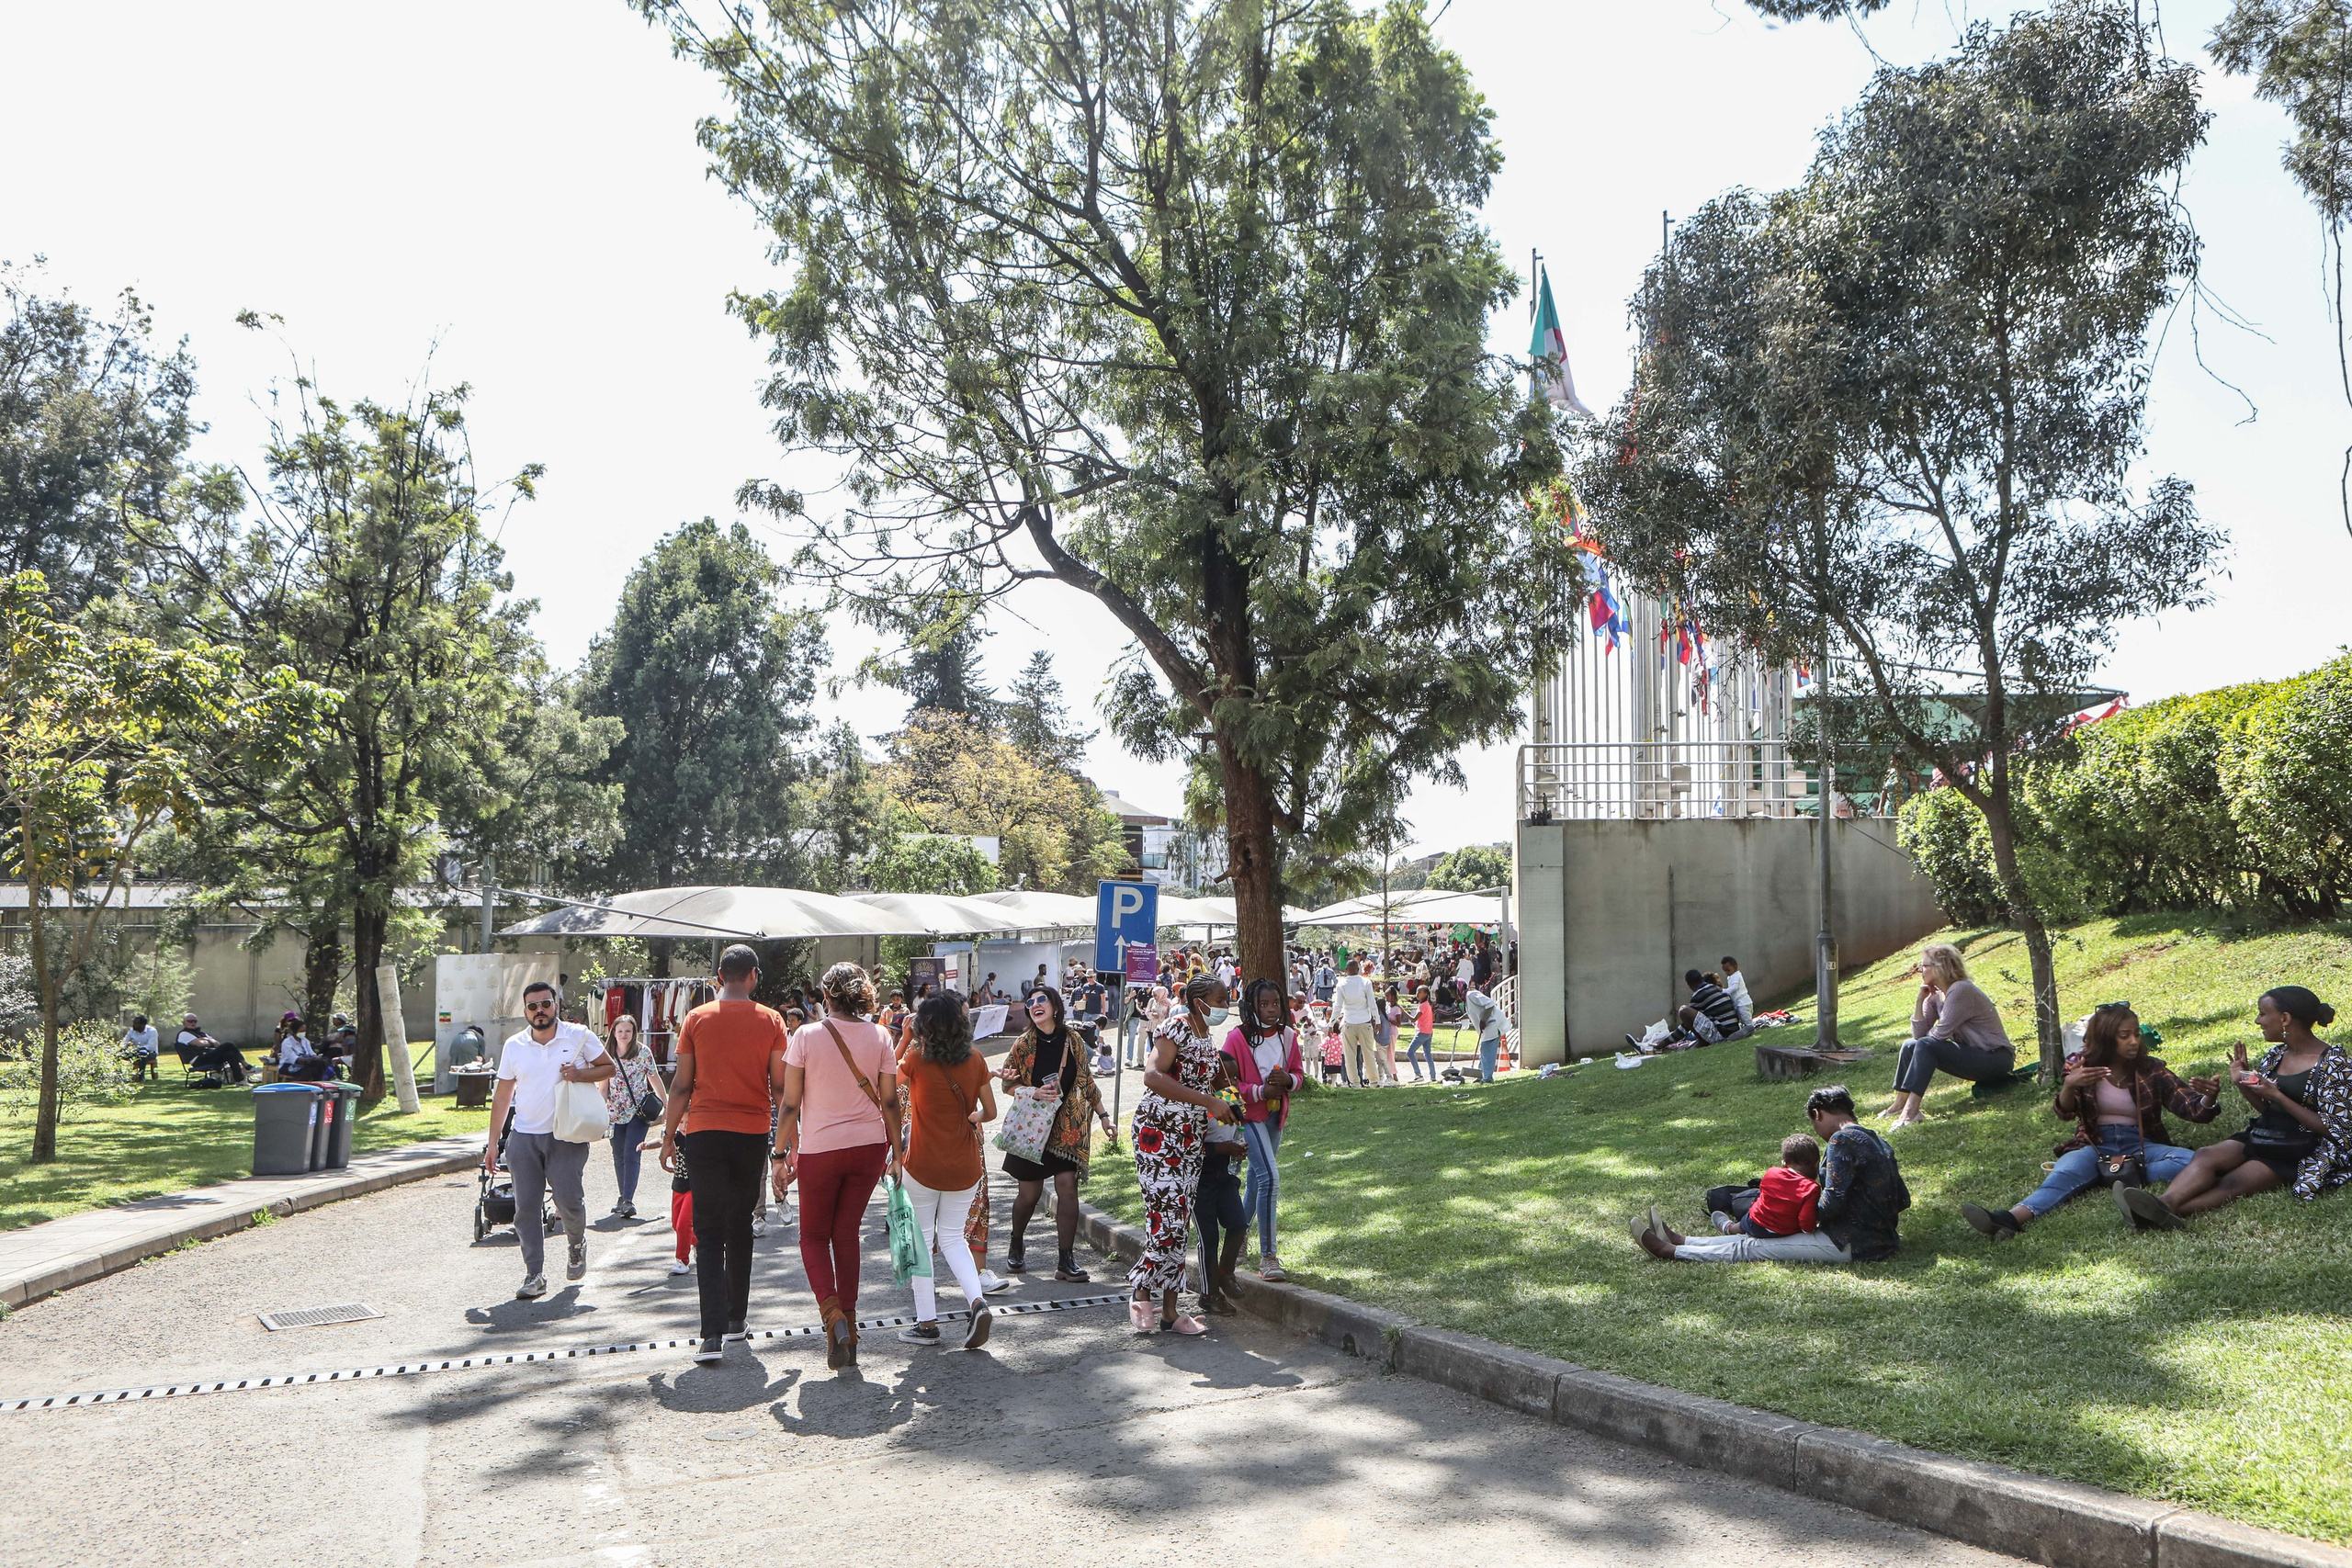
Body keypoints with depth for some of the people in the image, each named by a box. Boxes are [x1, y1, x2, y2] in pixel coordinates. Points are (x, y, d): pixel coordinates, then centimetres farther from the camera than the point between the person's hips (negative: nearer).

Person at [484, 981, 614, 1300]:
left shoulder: (579, 1037, 0)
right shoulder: (513, 1045, 6)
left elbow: (608, 1067, 8)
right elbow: (502, 1096, 11)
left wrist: (580, 1074, -13)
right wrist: (492, 1142, 8)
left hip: (566, 1136, -3)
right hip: (524, 1137, 3)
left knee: (568, 1199, -11)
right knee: (526, 1208, 0)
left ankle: (576, 1244, 22)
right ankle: (534, 1275, 9)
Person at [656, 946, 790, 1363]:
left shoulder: (697, 1019, 0)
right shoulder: (770, 1020, 0)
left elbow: (682, 1085, 0)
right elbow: (780, 1085, 0)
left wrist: (669, 1136, 10)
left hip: (704, 1131, -1)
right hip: (752, 1132, 1)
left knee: (709, 1233, 0)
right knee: (740, 1227, 16)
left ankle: (713, 1335, -10)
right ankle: (736, 1319, 24)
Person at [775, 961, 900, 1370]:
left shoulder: (807, 1036, -8)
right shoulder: (879, 1037, -2)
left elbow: (790, 1104, -6)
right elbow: (890, 1101, 0)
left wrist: (780, 1156, 3)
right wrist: (896, 1154, 9)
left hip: (820, 1149, -3)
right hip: (870, 1145, 3)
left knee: (814, 1235, 13)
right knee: (846, 1232, 16)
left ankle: (832, 1313, -9)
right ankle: (848, 1324, 17)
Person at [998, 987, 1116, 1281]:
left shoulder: (1073, 1040, 2)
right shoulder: (1023, 1044, -2)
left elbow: (1087, 1081, 9)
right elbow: (1008, 1081, 6)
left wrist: (1103, 1116, 6)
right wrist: (1031, 1091, -14)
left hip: (1068, 1125, 1)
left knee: (1067, 1186, -7)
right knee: (1030, 1191, 2)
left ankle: (1066, 1261, 0)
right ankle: (1016, 1244, 31)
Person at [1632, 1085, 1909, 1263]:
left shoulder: (1842, 1141, -17)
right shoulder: (1876, 1141, 12)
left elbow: (1832, 1204, -23)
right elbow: (1903, 1200, 15)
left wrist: (1809, 1213, -3)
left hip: (1853, 1246, -9)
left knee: (1752, 1247, 1)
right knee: (1759, 1236, 15)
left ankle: (1669, 1251, 10)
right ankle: (1681, 1241, 24)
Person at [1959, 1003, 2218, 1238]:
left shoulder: (2150, 1070, 5)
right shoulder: (2081, 1064, 3)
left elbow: (2191, 1108, -2)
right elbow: (2065, 1113, -8)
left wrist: (2209, 1098, -26)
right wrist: (2069, 1085, -30)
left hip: (2139, 1145, 2)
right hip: (2095, 1145, -2)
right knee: (2062, 1176, -35)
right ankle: (2011, 1218, -62)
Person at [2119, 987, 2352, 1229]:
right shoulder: (2276, 1055, 14)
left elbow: (2330, 1129, -12)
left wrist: (2277, 1096, -17)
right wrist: (2242, 1084, 4)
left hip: (2298, 1154, -6)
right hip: (2260, 1137, 6)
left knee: (2232, 1184, -28)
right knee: (2206, 1155, -25)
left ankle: (2171, 1210, -51)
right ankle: (2166, 1202, -52)